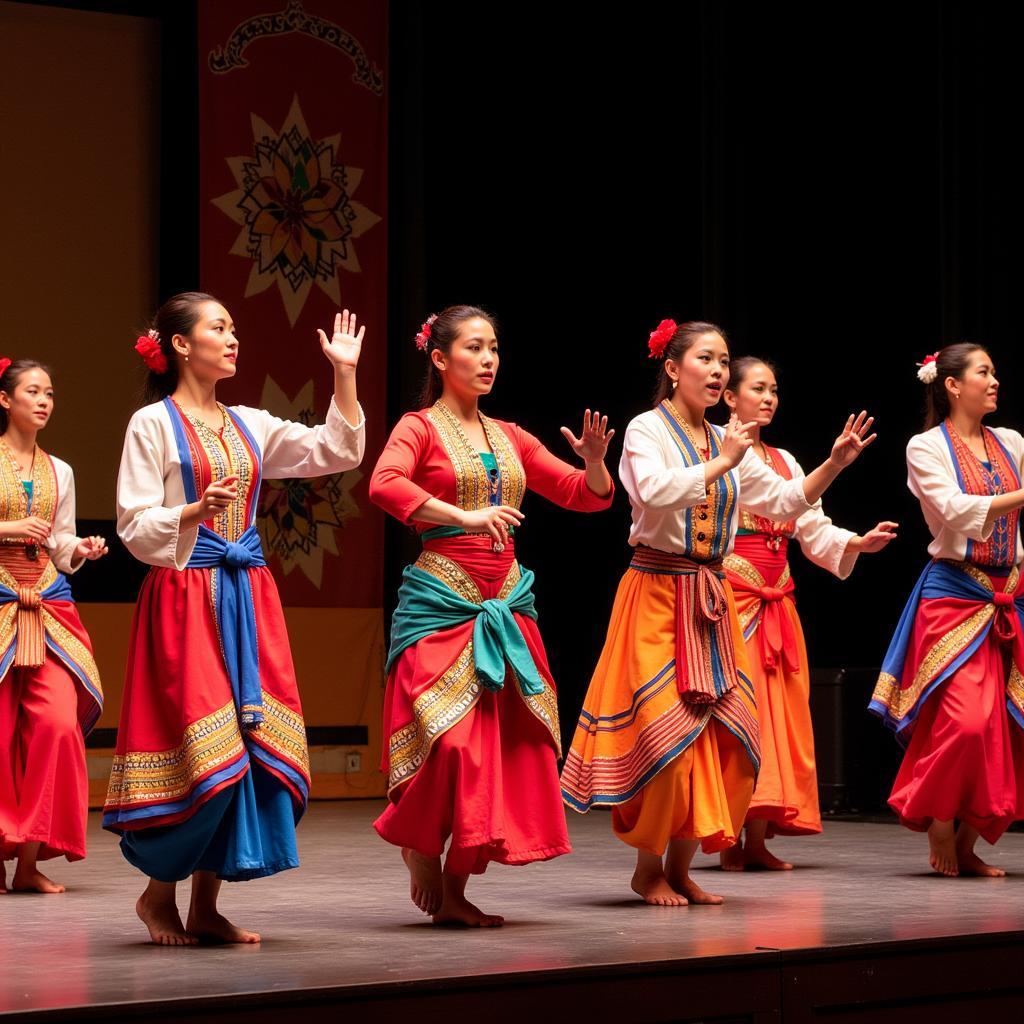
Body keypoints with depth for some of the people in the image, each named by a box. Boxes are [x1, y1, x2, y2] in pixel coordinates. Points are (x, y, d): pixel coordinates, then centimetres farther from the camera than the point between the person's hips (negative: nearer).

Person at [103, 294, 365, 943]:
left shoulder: (249, 425, 15)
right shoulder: (154, 424, -2)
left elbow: (338, 452, 11)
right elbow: (136, 527, -6)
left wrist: (345, 375, 7)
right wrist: (194, 511, -22)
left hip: (248, 597, 6)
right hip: (183, 596, -6)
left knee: (259, 749, 0)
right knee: (204, 753, -12)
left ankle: (206, 906, 7)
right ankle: (159, 892, 6)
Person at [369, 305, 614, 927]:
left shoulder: (510, 438, 16)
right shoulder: (420, 428, -1)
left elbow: (590, 496, 17)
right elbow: (385, 484, -22)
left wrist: (594, 459, -5)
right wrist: (466, 517, -29)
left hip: (507, 606, 6)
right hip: (442, 603, -6)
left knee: (505, 743, 0)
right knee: (450, 740, -16)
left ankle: (455, 892, 7)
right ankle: (422, 854, 9)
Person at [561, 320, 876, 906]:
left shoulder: (728, 443, 14)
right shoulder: (648, 430, -4)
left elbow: (785, 501, 15)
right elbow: (656, 493, -23)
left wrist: (836, 463, 3)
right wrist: (720, 463, -19)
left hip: (711, 601, 6)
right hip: (657, 592, -6)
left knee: (725, 734, 0)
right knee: (666, 731, -10)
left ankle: (681, 867, 11)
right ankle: (649, 868, 4)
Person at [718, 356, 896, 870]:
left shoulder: (785, 462, 19)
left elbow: (814, 531, 15)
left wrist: (858, 543, -1)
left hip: (778, 603, 7)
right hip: (729, 594, -7)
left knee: (777, 715, 3)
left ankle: (758, 839, 6)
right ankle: (728, 841, -7)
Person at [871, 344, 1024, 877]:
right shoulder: (926, 448, -1)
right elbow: (956, 511, -15)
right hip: (953, 596, -5)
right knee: (963, 719, -16)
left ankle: (967, 844, 7)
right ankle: (940, 832, 0)